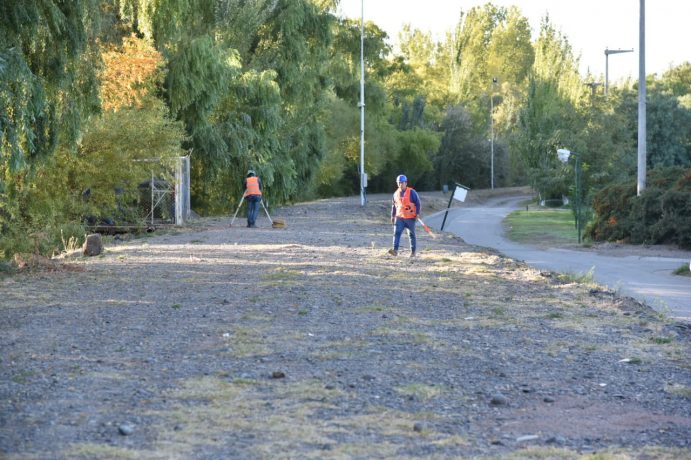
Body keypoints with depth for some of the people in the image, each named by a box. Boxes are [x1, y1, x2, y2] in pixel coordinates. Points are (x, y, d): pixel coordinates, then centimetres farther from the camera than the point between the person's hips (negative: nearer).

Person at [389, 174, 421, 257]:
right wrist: (393, 216, 18)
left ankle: (413, 252, 15)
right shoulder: (396, 193, 10)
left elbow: (418, 203, -5)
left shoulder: (411, 192, -6)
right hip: (399, 217, 4)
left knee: (411, 234, 5)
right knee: (396, 232, -13)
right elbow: (394, 206, 20)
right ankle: (395, 250, -21)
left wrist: (417, 213, -13)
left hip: (410, 218, -4)